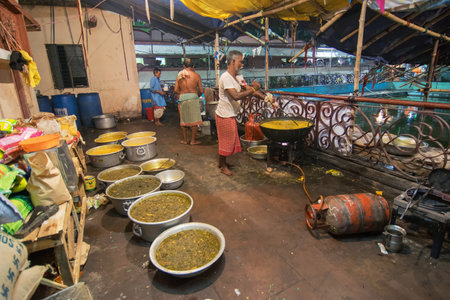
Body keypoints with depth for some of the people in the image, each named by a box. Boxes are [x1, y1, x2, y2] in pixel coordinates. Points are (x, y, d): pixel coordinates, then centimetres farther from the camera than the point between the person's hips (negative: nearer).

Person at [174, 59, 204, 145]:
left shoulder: (179, 75, 6)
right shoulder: (196, 75, 0)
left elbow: (176, 90, 6)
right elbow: (201, 91, 1)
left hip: (182, 99, 3)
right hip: (193, 97, -3)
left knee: (183, 120, 13)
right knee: (194, 120, 4)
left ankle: (185, 140, 21)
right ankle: (193, 140, 8)